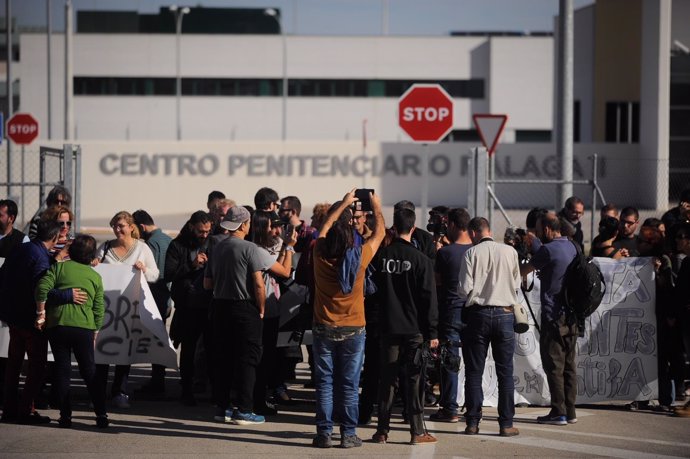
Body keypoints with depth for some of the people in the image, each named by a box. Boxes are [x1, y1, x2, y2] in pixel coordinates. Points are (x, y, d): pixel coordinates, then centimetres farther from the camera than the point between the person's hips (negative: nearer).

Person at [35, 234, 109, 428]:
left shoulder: (59, 267, 4)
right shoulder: (95, 277, 9)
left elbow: (42, 288, -9)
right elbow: (99, 309, 8)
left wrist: (41, 314, 0)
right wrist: (95, 333, 16)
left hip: (57, 325, -1)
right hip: (84, 327, 1)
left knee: (62, 370, 7)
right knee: (90, 371, 8)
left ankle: (65, 415, 5)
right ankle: (101, 414, 3)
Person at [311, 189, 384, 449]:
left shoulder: (320, 253, -8)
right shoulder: (359, 256, -12)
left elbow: (325, 227, 12)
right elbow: (379, 233, 5)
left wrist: (343, 205, 24)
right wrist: (376, 207, 20)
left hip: (324, 328, 1)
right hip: (353, 329, -1)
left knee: (324, 383, 5)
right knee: (349, 385, 3)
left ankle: (324, 433, 4)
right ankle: (348, 434, 5)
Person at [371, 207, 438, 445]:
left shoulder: (381, 256, -1)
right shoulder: (420, 259, -9)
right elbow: (428, 298, -8)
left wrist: (376, 323, 18)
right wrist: (432, 332, -5)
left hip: (388, 327, 3)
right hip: (413, 328, -3)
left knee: (386, 379, 9)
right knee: (414, 380, 1)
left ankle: (382, 431, 11)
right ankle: (417, 432, 2)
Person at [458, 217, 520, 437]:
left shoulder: (472, 253, -6)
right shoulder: (510, 252, 0)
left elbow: (464, 289, -9)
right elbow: (517, 284, 8)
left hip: (478, 313, -1)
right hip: (504, 313, 1)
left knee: (474, 371, 7)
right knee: (505, 371, 6)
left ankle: (472, 422, 7)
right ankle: (506, 424, 4)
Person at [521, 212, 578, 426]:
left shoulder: (548, 250, -13)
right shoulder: (572, 247, 10)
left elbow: (523, 271, -2)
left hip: (554, 315, -8)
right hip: (572, 314, 8)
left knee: (554, 365, -4)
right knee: (569, 364, 10)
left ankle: (558, 412, -5)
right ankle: (570, 411, 11)